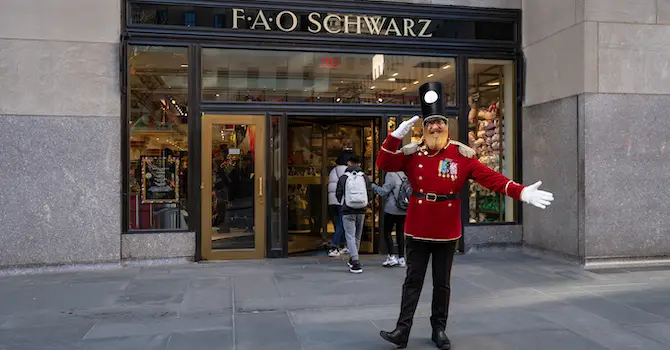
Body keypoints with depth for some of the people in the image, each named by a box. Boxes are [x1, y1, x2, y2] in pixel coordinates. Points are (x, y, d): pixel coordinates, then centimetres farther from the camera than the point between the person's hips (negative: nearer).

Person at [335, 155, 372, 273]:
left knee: (350, 236, -4)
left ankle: (356, 263, -16)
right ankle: (353, 259, 30)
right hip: (361, 211, 3)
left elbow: (338, 194, 1)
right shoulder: (364, 177, 1)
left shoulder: (343, 177, -5)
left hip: (347, 211, -3)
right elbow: (370, 193, 2)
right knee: (358, 236, 16)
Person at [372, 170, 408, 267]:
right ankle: (401, 258, 12)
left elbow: (384, 191, -12)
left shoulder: (391, 174, -13)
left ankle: (392, 257, -1)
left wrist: (373, 186, 1)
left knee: (387, 232, 6)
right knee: (400, 233, 11)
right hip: (404, 211, 6)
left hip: (392, 210, -6)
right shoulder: (405, 175, 5)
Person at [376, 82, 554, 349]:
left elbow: (490, 178, -9)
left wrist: (521, 192, -21)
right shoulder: (412, 152, -2)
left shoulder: (462, 155, -4)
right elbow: (383, 164, -11)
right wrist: (397, 134, -21)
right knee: (413, 280, 5)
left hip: (447, 230, 0)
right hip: (417, 229, 0)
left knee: (442, 283, 12)